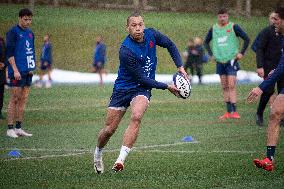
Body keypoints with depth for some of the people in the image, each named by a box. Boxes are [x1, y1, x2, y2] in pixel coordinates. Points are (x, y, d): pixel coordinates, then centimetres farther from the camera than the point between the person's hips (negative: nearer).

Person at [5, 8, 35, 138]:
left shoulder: (30, 33, 15)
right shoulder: (13, 32, -7)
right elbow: (9, 53, -12)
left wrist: (32, 68, 13)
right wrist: (15, 70, -17)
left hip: (27, 72, 7)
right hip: (17, 72, -7)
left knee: (23, 100, 7)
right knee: (15, 99, -5)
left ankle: (19, 128, 11)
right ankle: (10, 129, -2)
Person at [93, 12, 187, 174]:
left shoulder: (151, 34, -9)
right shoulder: (126, 50, -25)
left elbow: (170, 45, 11)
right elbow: (141, 78, -20)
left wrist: (180, 67, 2)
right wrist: (166, 87, -14)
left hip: (142, 89, 2)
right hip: (123, 88, -2)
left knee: (136, 117, -28)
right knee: (109, 130, 1)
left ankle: (121, 159, -30)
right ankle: (98, 153, 34)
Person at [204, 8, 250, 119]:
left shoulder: (233, 27, -4)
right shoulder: (213, 29, 7)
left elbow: (246, 39, -1)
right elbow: (206, 42, 21)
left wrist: (241, 53, -6)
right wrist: (211, 54, 11)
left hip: (231, 60, -4)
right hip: (220, 61, 4)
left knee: (231, 86, -12)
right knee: (224, 87, 6)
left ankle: (234, 111, -15)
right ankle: (229, 112, 11)